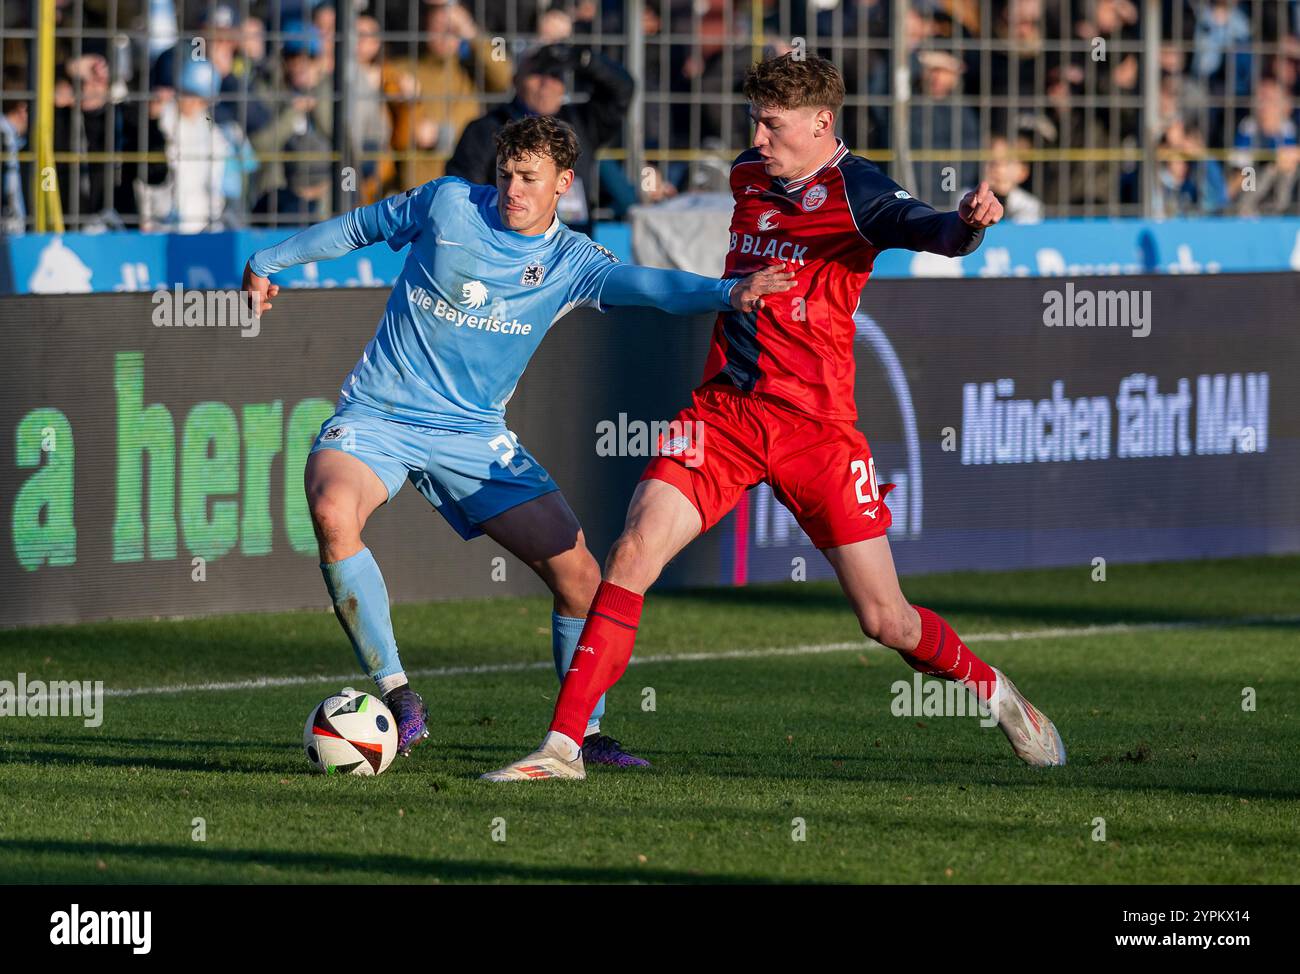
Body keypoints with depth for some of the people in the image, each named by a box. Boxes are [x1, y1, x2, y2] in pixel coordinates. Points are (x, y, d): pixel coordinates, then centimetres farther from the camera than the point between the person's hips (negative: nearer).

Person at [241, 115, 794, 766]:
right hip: (378, 418, -2)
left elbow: (643, 284, -20)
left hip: (473, 437, 2)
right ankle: (396, 694, -25)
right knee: (333, 511, -34)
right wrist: (267, 262, 22)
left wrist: (726, 293, -40)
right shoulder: (448, 203, -3)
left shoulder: (571, 263, -2)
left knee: (579, 576, -5)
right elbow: (357, 228, 13)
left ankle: (585, 734, 15)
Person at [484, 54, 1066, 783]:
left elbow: (926, 230, -31)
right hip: (726, 412, 5)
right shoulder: (748, 176, 10)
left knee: (886, 620, -2)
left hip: (817, 425, -5)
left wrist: (967, 223, -50)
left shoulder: (853, 190, -10)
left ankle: (994, 692, 27)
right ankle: (564, 745, -12)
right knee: (634, 553, -14)